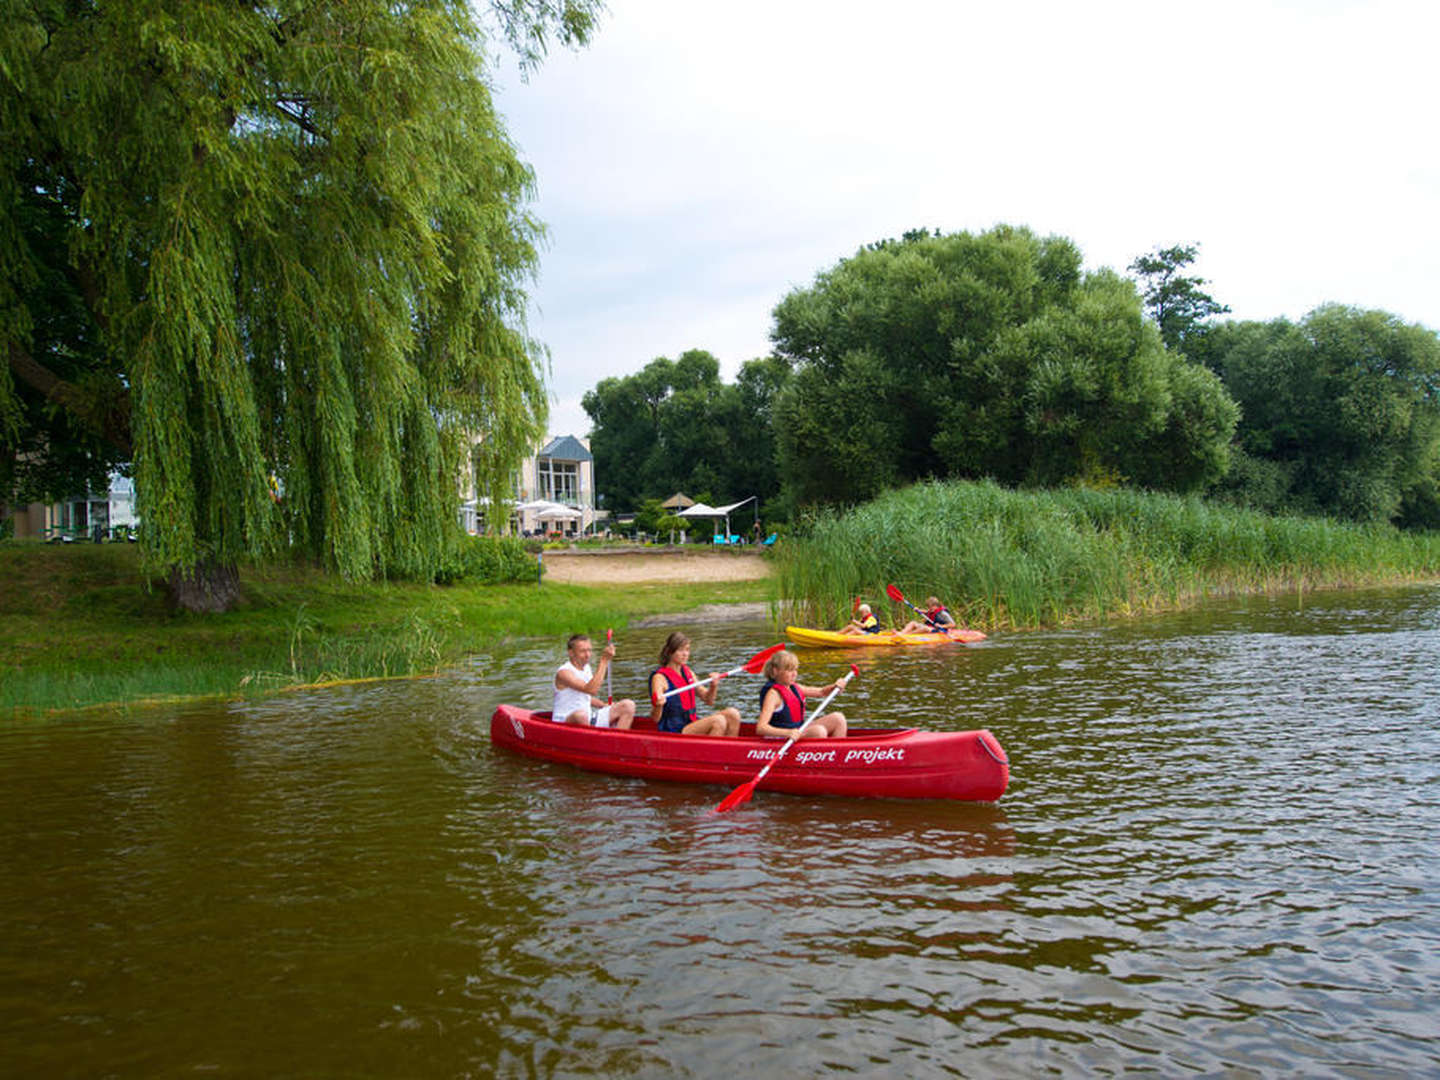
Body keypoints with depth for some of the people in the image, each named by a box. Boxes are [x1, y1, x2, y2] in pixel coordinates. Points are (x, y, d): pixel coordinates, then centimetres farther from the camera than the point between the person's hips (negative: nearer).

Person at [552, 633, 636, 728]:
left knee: (628, 705, -4)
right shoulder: (564, 672, -17)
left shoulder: (586, 668, 11)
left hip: (589, 720, 8)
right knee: (580, 714, -43)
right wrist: (604, 660, -30)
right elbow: (591, 690, -31)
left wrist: (606, 706, 7)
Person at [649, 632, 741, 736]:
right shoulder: (660, 677, -10)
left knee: (732, 713, -12)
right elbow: (655, 719, -16)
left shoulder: (688, 673, 13)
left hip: (692, 723, 8)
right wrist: (658, 706, -38)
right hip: (673, 732, -8)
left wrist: (713, 686, -2)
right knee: (719, 720, -27)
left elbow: (708, 701, 17)